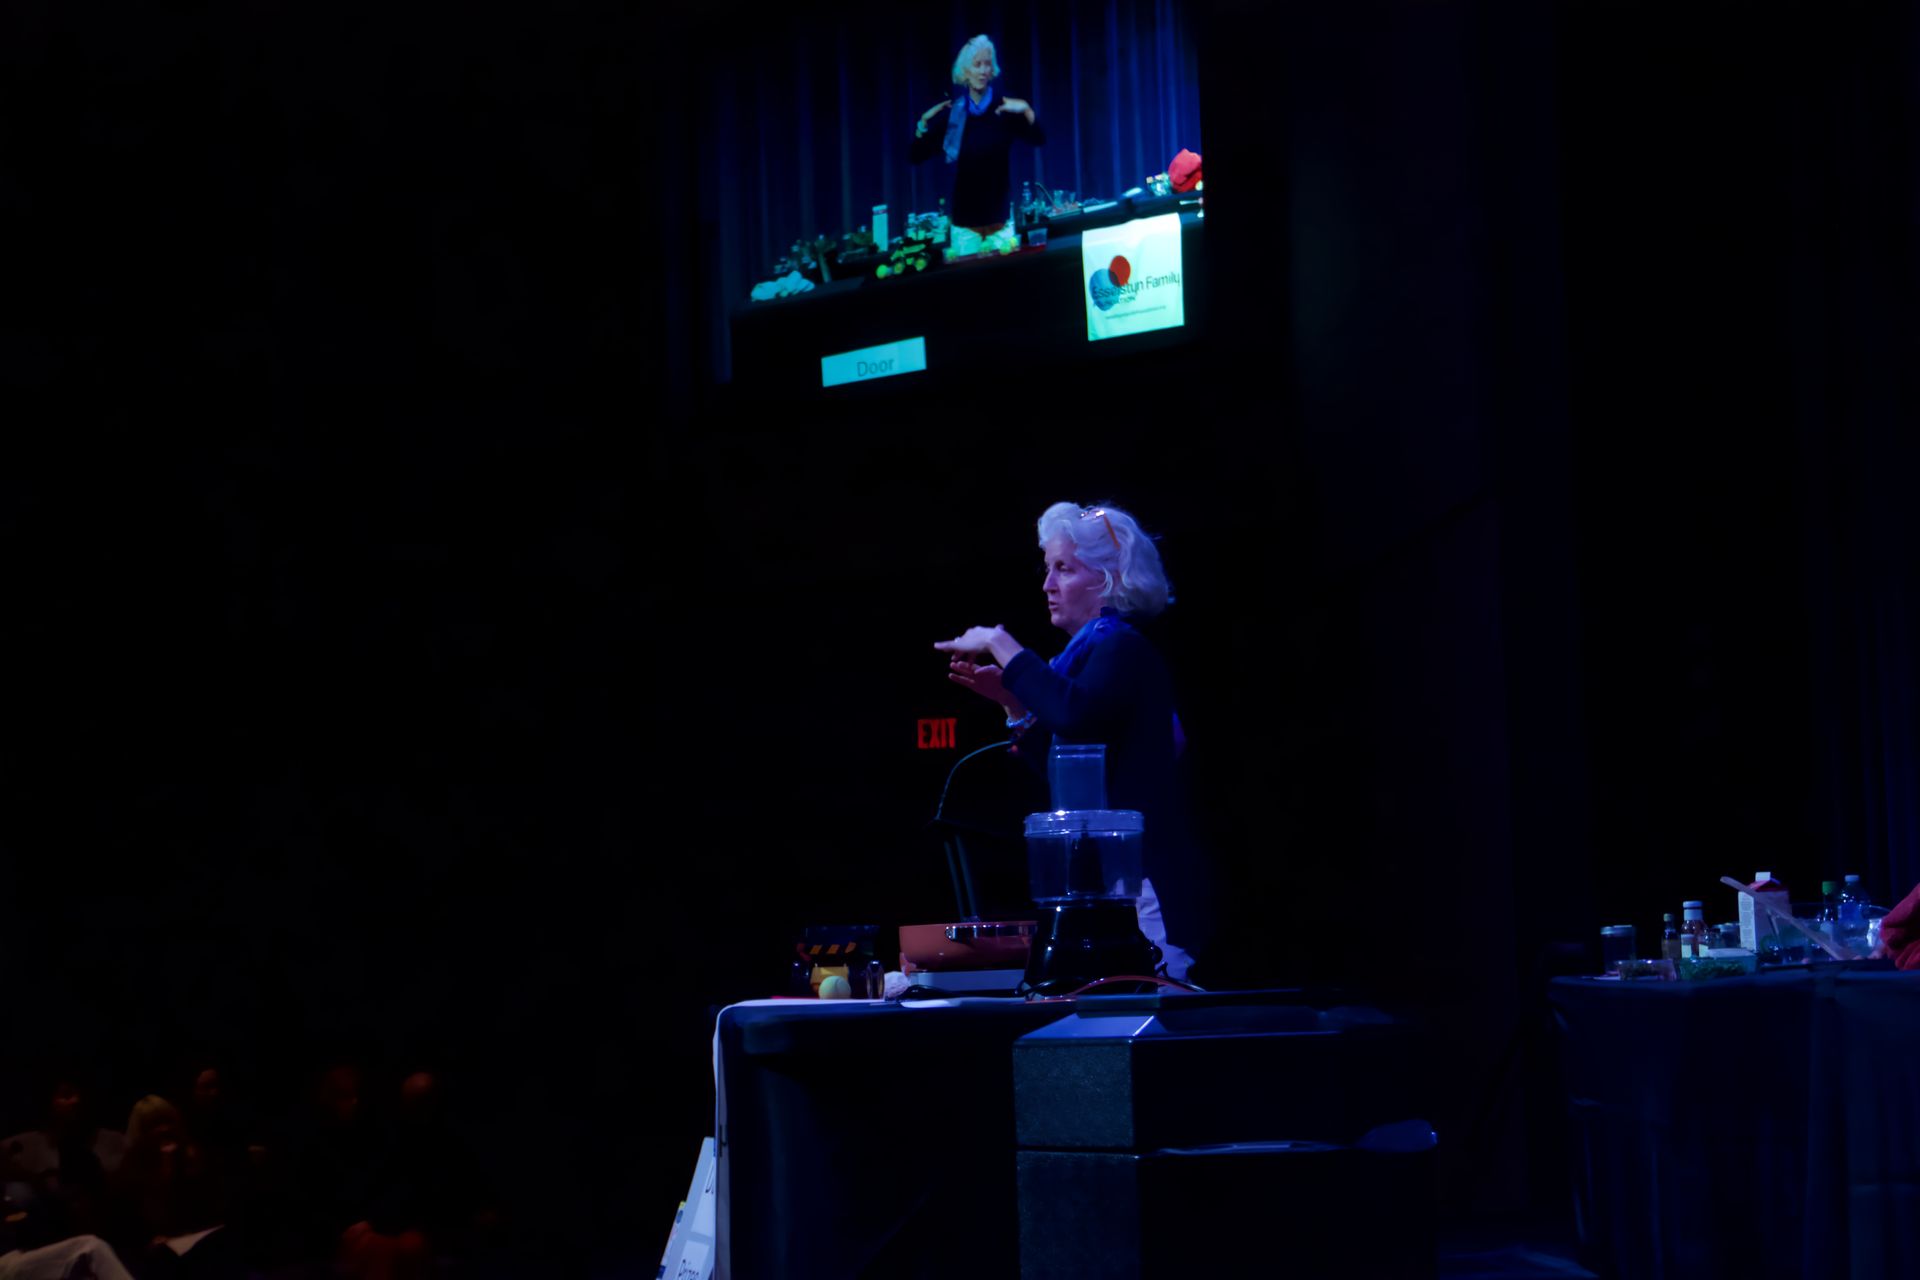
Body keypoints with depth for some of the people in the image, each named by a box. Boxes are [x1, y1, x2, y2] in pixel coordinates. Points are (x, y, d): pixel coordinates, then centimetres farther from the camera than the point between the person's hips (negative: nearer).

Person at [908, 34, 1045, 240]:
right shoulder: (951, 111, 2)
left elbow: (1038, 139, -13)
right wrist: (923, 123, -13)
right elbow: (915, 156, 2)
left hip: (999, 208, -1)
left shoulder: (1004, 107, -2)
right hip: (963, 210, 1)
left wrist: (1027, 111, -28)